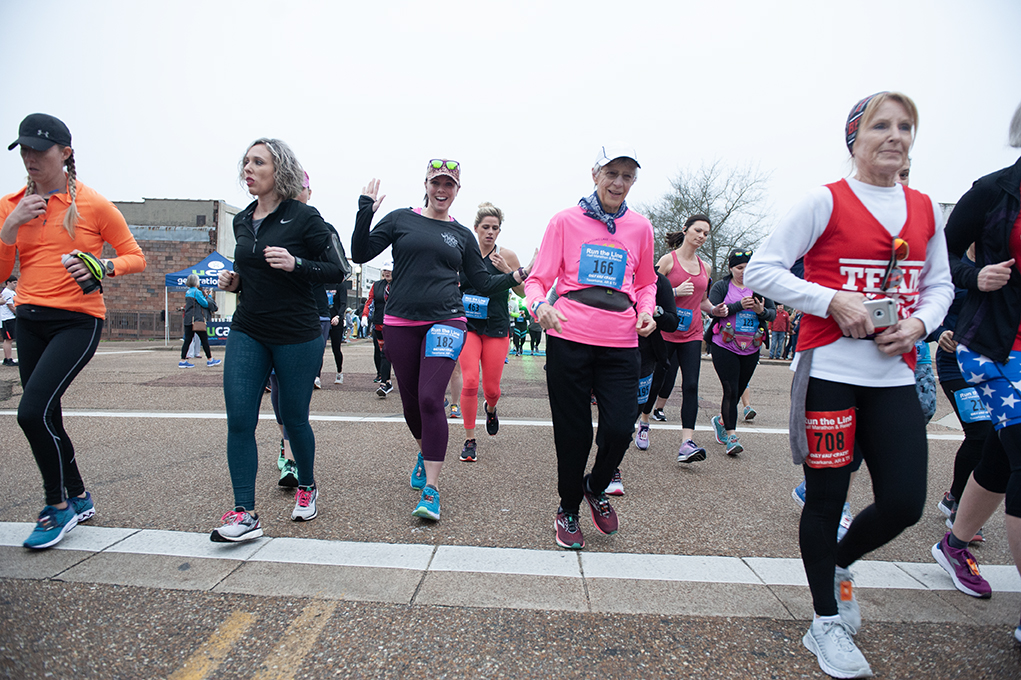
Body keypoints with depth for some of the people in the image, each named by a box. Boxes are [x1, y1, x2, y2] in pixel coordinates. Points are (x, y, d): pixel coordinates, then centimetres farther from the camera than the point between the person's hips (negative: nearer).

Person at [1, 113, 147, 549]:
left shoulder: (93, 204, -3)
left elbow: (136, 257, 1)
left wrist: (103, 266, -17)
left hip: (78, 320, -6)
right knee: (46, 418, 11)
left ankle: (58, 506, 4)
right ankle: (79, 499, 31)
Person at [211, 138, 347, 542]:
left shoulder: (303, 217, -7)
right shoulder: (242, 221, 12)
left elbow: (338, 269, -8)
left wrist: (295, 264, -22)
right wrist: (234, 282, 4)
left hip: (296, 335, -5)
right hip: (247, 332, 5)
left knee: (294, 418, 7)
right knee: (238, 420, -5)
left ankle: (307, 487, 33)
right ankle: (245, 514, 2)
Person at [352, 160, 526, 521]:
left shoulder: (462, 235, 12)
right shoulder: (401, 219, 8)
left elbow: (484, 284, 14)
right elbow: (360, 254, 3)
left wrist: (519, 274, 2)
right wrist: (365, 211, -6)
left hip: (445, 322, -1)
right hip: (401, 323, 1)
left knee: (430, 399, -13)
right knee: (411, 401, 9)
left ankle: (430, 490, -6)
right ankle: (425, 453, 41)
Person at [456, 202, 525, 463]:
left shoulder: (506, 255, -1)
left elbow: (522, 292, -1)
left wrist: (507, 270, -16)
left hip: (496, 328, -1)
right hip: (468, 326, 1)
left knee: (491, 388, 4)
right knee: (470, 382, -12)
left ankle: (490, 409, 43)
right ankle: (470, 440, 3)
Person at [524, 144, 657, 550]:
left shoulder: (640, 227, 11)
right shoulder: (565, 221, 4)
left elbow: (645, 284, 22)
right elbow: (538, 279, 3)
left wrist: (646, 311, 1)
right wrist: (540, 305, -19)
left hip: (620, 343, 2)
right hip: (569, 338, -2)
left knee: (620, 428, -6)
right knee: (572, 432, 3)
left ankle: (596, 487, 28)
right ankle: (568, 509, 28)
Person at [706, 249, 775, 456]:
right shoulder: (721, 287, -1)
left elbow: (773, 313, 4)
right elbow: (713, 310, -14)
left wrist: (761, 310, -18)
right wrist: (739, 305, -22)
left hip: (751, 349, 4)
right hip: (725, 347, -4)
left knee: (739, 390, 12)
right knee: (731, 390, -9)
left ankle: (720, 420, 36)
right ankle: (730, 435, -2)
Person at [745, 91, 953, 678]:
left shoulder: (926, 209, 12)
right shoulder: (826, 201, -3)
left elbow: (940, 284, 18)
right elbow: (762, 270, -7)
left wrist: (919, 323, -3)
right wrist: (834, 301, -17)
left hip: (895, 374, 5)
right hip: (829, 370, -5)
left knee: (905, 501, 2)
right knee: (826, 497, 4)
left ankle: (839, 564, 35)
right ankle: (826, 623, 24)